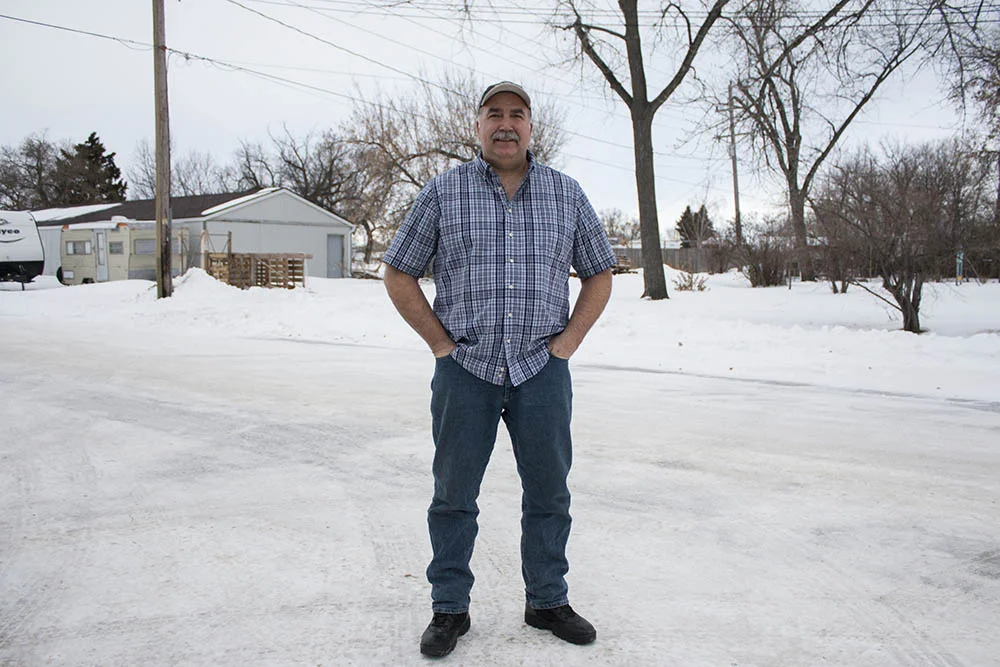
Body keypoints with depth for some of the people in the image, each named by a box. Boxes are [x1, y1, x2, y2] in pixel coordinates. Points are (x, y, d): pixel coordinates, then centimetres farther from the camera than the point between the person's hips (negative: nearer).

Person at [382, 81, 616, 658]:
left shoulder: (567, 193, 7)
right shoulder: (443, 192, 3)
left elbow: (599, 274, 14)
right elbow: (399, 275, 6)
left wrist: (567, 342, 3)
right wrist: (441, 343, -1)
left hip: (542, 369, 2)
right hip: (464, 370, -1)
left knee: (549, 492, 10)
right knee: (454, 495, 6)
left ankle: (548, 601, 28)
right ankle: (450, 609, 22)